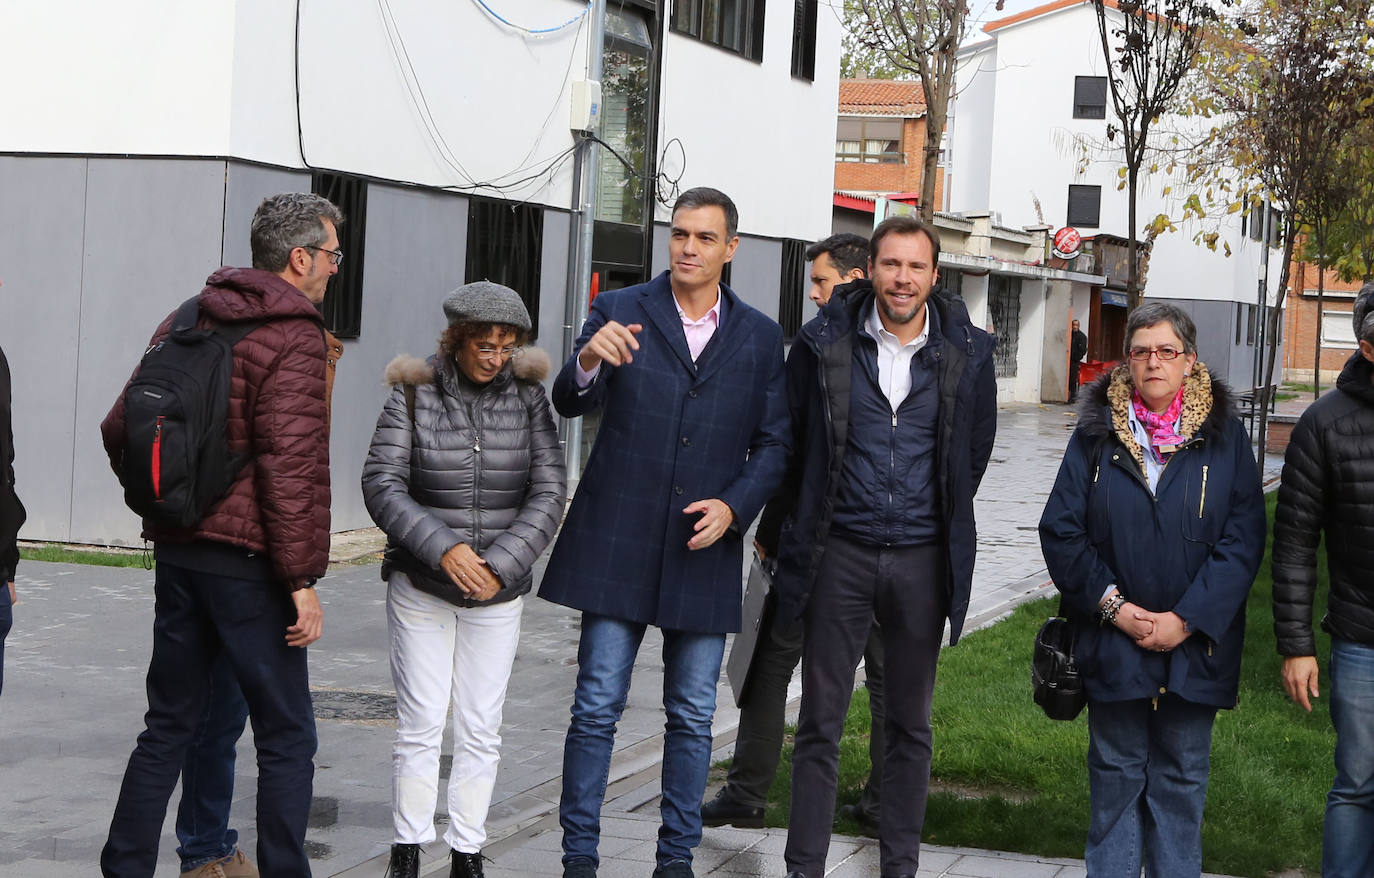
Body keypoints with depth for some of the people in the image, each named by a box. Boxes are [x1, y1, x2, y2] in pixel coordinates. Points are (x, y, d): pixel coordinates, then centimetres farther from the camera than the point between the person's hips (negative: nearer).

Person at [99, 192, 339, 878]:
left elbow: (119, 429, 14)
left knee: (167, 726, 15)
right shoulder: (294, 337, -12)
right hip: (247, 561, -7)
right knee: (286, 738, 2)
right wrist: (302, 578, -16)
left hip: (176, 553, 7)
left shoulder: (185, 322, 11)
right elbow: (290, 464, -19)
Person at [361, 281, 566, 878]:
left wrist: (500, 565, -16)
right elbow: (382, 484, -11)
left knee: (480, 730, 5)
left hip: (499, 591, 2)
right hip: (421, 587, -1)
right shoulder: (414, 393, -6)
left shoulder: (527, 396, -2)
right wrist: (443, 548, -22)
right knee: (421, 725, 0)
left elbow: (548, 493, -5)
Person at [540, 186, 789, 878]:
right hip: (617, 542, -2)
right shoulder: (620, 312, 1)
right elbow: (570, 403, -11)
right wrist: (588, 361, -33)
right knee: (597, 707, 0)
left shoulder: (759, 337, 7)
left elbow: (773, 443, 7)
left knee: (693, 715, 8)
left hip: (705, 546, 2)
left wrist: (733, 506, -10)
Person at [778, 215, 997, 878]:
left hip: (922, 557, 1)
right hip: (840, 554, -1)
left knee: (910, 724, 10)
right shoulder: (824, 343, -3)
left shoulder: (965, 352, 0)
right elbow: (791, 437, 8)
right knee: (820, 724, 1)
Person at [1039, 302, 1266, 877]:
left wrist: (1185, 620, -13)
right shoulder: (1097, 433, 1)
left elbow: (1243, 539, -5)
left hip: (1194, 646, 0)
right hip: (1113, 641, 0)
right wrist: (1113, 606, -10)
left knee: (1181, 779, 8)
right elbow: (1060, 529, -1)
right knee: (1116, 774, 9)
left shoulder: (1223, 436, 0)